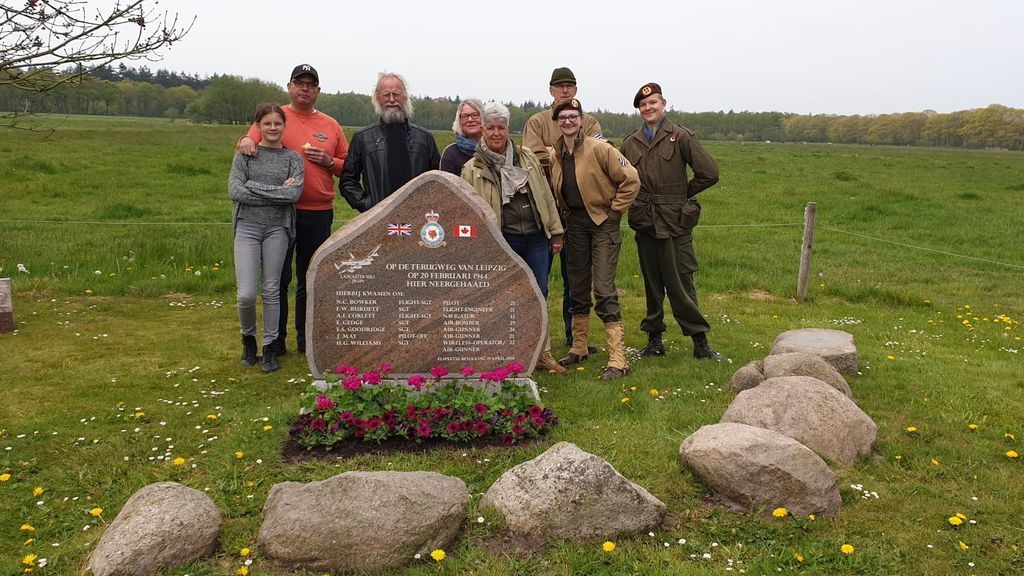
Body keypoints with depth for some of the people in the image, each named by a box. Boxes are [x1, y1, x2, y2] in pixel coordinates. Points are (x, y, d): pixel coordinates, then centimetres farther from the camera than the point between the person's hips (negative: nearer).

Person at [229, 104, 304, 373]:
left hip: (278, 228, 0)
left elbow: (294, 194, -10)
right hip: (247, 227, 0)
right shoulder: (245, 155, 5)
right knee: (246, 294, -6)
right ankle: (248, 338, 21)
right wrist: (278, 193, -10)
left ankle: (270, 347, 18)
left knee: (271, 290, 5)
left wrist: (254, 187, -11)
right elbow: (235, 192, -8)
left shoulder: (293, 158, 6)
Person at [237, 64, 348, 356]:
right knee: (279, 279, 3)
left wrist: (329, 162, -5)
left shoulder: (330, 125, 12)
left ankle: (306, 339, 22)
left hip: (319, 213, 3)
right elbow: (250, 144, 1)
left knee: (311, 279, 11)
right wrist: (246, 142, -21)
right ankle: (276, 341, 14)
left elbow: (348, 165, 14)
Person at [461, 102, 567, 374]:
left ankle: (541, 352, 20)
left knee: (539, 295, 7)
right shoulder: (472, 169, 1)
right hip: (503, 243, -3)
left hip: (537, 239, 3)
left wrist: (555, 232, 10)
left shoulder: (527, 158, 11)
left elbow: (546, 196, 13)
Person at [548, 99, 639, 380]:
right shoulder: (555, 155, 5)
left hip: (603, 222, -6)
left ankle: (618, 359, -8)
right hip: (574, 223, 6)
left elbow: (631, 180, -13)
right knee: (577, 287, 14)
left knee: (603, 288, -11)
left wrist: (614, 210, -10)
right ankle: (578, 348, 29)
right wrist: (564, 211, 10)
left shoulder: (599, 148, -13)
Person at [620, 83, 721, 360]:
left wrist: (682, 194, 1)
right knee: (652, 285, 12)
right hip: (644, 223, 4)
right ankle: (654, 340, 21)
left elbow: (709, 173, -6)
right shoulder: (630, 142, 10)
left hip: (675, 222, -4)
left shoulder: (681, 136, -4)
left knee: (680, 284, -2)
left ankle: (700, 341, 8)